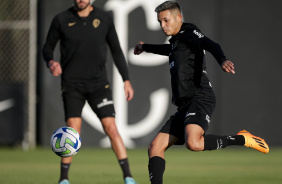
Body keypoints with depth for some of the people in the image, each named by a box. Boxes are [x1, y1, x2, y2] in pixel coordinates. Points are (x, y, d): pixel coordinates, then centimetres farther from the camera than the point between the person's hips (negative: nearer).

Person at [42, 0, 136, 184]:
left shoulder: (104, 18, 2)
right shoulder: (61, 20, -2)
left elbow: (116, 50, 9)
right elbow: (48, 47, 9)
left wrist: (127, 80, 5)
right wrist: (51, 62, -15)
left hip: (99, 83, 1)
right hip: (72, 84, -1)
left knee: (111, 128, -9)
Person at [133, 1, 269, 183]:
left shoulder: (188, 33, 0)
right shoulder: (177, 40, 27)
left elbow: (210, 45, -21)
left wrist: (222, 60, -42)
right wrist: (145, 47, 70)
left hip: (200, 99, -10)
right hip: (185, 106, 10)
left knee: (193, 143, -34)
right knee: (155, 147, 2)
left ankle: (242, 139, -16)